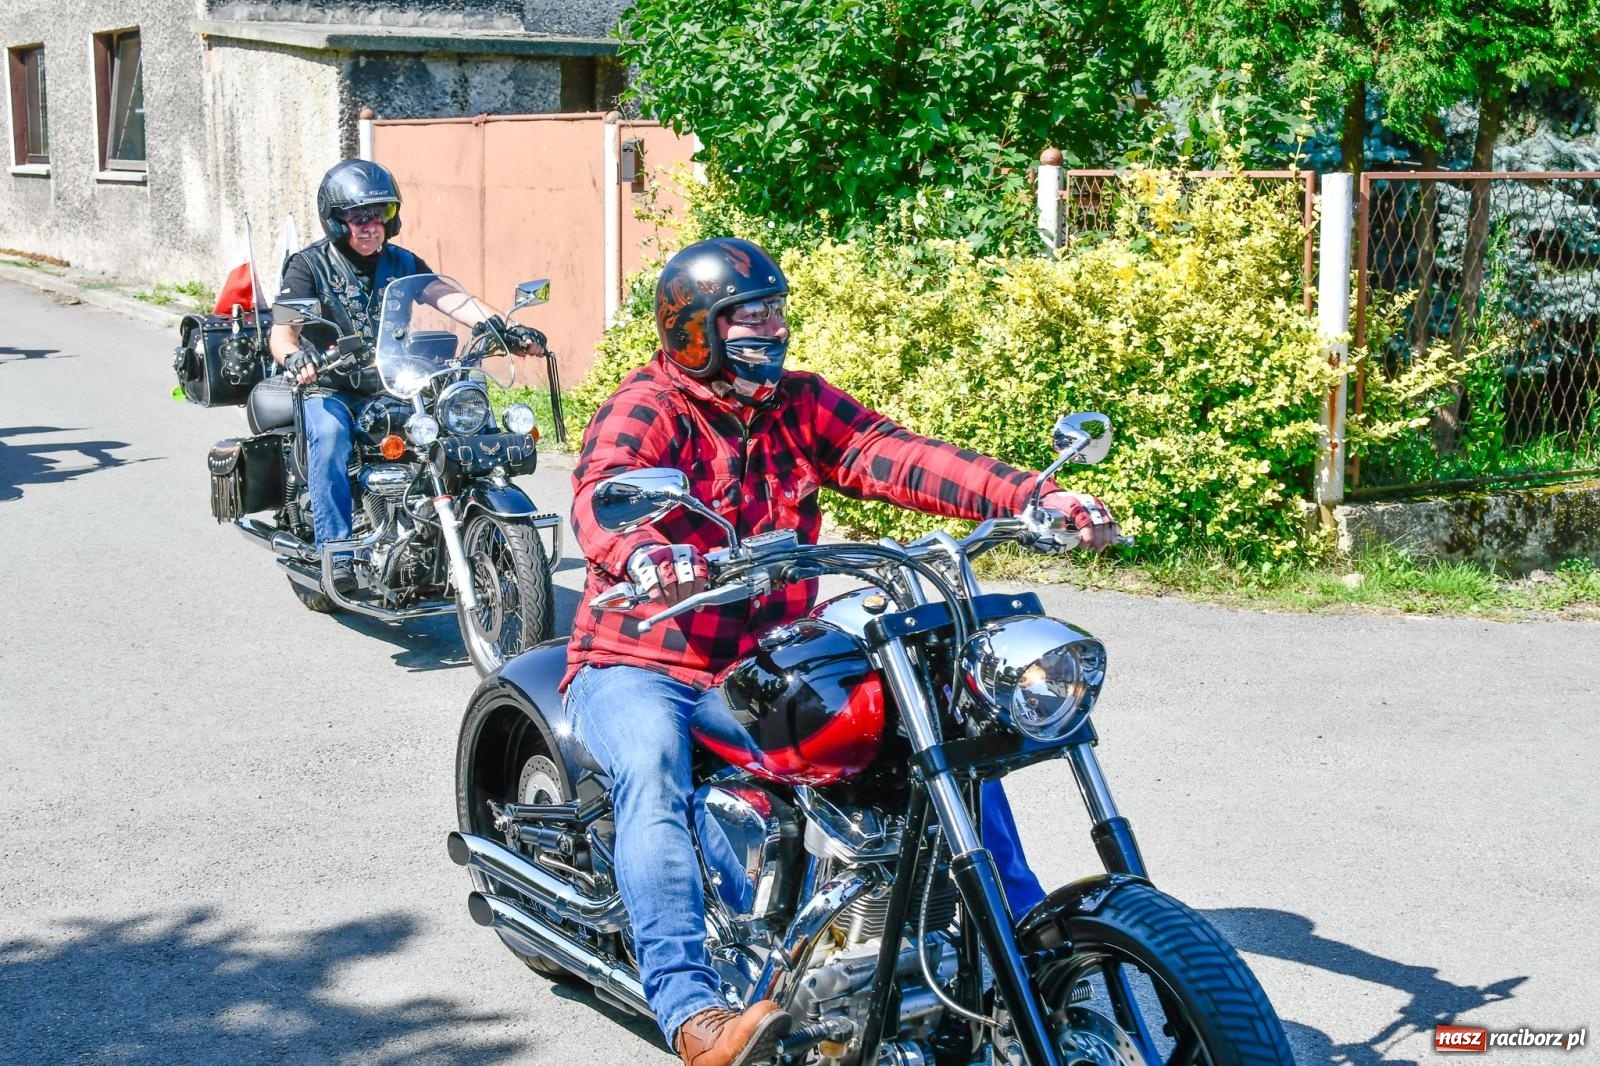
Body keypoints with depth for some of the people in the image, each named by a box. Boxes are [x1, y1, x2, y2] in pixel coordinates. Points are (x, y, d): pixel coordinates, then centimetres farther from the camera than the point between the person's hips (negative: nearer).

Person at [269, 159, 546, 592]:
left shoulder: (402, 263, 11)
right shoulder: (308, 266, -1)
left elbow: (451, 299, -4)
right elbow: (282, 331, -16)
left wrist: (505, 329, -22)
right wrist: (294, 357, -41)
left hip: (391, 389, 4)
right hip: (329, 390, -3)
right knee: (329, 435, -36)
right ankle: (336, 553, -35)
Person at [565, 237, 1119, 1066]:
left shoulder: (800, 404, 10)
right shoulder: (644, 410, -8)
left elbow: (898, 458, -3)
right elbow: (599, 498, -29)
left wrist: (1036, 499, -18)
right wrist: (643, 556, -55)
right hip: (643, 664, -6)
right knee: (653, 770, -37)